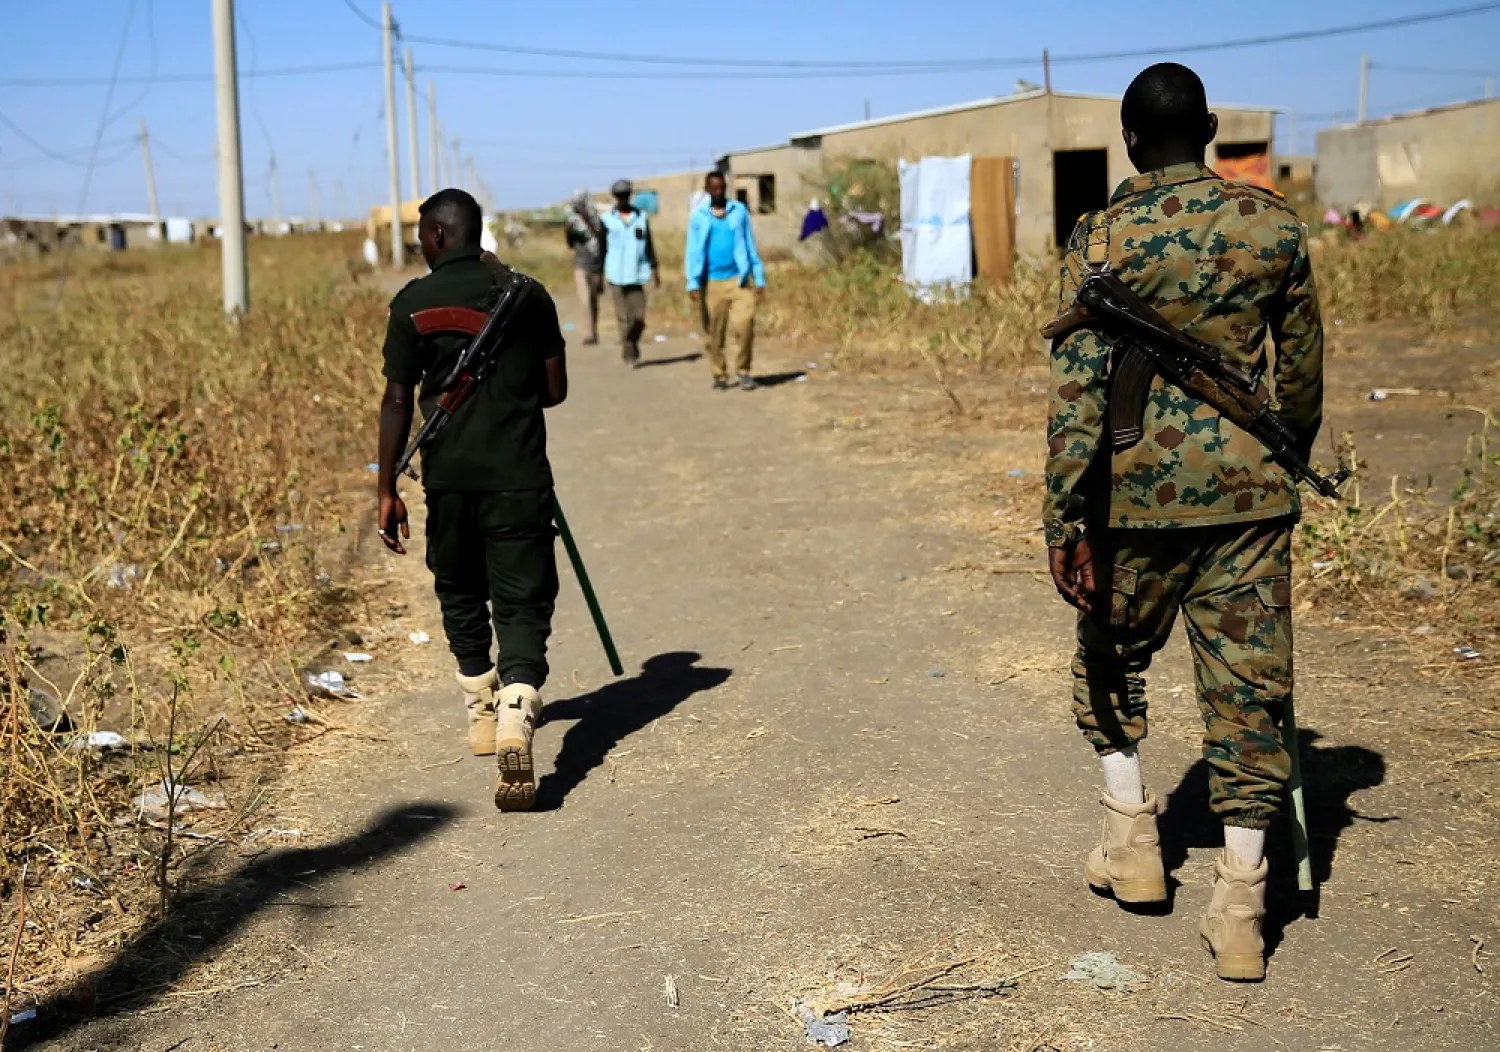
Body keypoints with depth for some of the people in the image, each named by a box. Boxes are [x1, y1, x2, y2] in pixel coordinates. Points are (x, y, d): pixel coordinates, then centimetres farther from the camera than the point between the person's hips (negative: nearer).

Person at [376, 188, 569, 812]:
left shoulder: (414, 304, -1)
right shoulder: (528, 294, 4)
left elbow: (397, 402, -3)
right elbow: (556, 390, 8)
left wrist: (387, 491, 2)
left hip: (449, 478, 0)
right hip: (521, 475, 0)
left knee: (461, 596, 21)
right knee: (523, 606, 0)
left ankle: (482, 717, 35)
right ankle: (516, 729, -21)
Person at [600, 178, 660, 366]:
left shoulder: (641, 217, 9)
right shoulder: (607, 220, 3)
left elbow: (649, 245, 13)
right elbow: (601, 247, 6)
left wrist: (654, 268, 8)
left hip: (636, 276, 2)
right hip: (616, 277, -2)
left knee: (639, 318, -2)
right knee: (624, 318, -2)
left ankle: (630, 346, 24)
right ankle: (629, 354, 8)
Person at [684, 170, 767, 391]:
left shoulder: (739, 211, 5)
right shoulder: (698, 216, 4)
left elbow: (750, 245, 9)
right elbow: (693, 251, 3)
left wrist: (759, 278, 6)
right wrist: (693, 282, -6)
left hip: (739, 279, 0)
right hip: (712, 282, 1)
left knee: (744, 325, -14)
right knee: (713, 333, 3)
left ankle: (743, 371, 1)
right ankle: (720, 375, 16)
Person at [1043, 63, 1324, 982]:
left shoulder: (1103, 239, -6)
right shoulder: (1275, 225, 2)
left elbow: (1078, 385, -12)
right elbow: (1304, 370, 10)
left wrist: (1066, 519, -10)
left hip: (1139, 490, -1)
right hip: (1248, 488, 2)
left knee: (1112, 656, 22)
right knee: (1247, 685, 6)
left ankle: (1132, 838, 26)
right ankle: (1241, 909, 8)